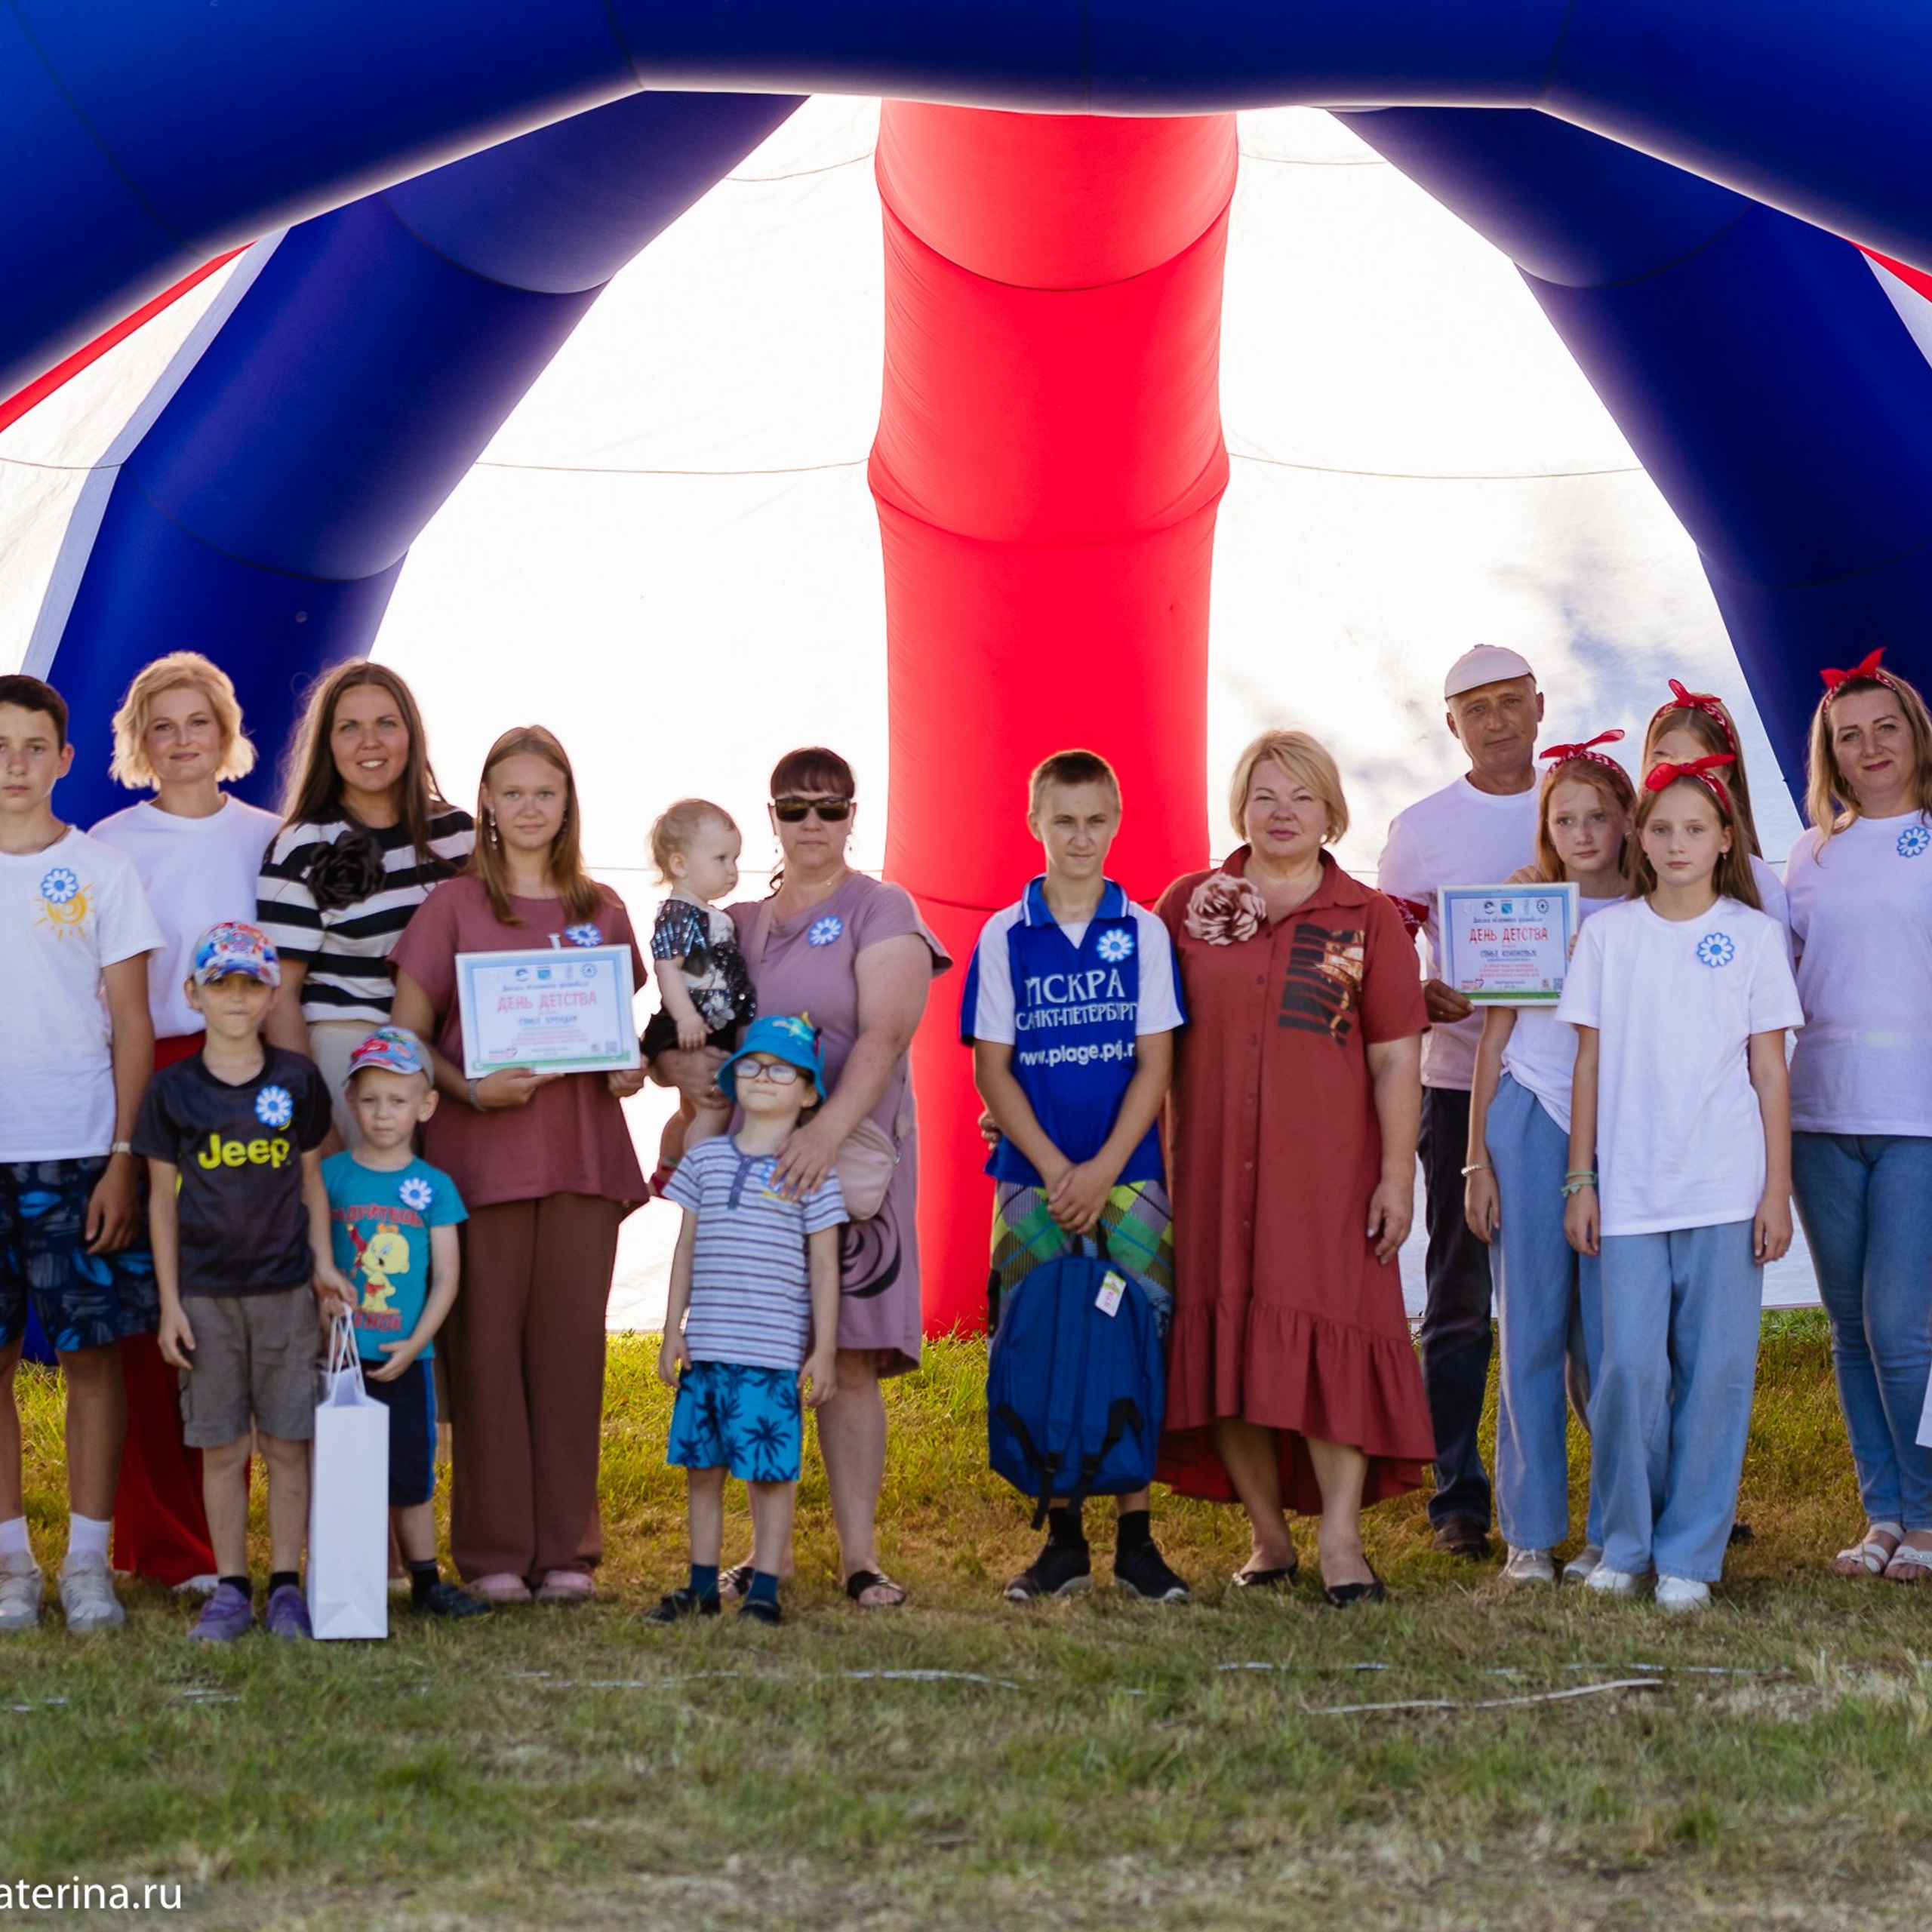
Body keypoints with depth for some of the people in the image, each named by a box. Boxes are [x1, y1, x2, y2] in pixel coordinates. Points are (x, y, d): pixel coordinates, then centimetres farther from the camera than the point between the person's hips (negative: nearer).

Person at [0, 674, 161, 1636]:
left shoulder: (102, 872, 4)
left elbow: (131, 1025, 3)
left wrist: (123, 1159, -6)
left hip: (78, 1152, -1)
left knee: (92, 1353, -1)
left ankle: (87, 1563, 6)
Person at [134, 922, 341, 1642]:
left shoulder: (296, 1079, 3)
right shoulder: (173, 1089, 0)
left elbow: (311, 1179, 10)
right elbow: (162, 1199, 3)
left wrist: (322, 1262, 0)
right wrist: (170, 1302, 0)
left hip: (286, 1288, 0)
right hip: (206, 1292, 0)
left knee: (288, 1443, 2)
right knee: (221, 1448, 4)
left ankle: (287, 1584, 10)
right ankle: (230, 1589, 12)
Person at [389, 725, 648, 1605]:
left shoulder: (602, 911, 14)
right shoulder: (453, 906, 4)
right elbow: (407, 1035, 2)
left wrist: (627, 1069, 0)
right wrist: (468, 1088, -15)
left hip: (583, 1147, 3)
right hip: (481, 1148, -3)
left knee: (571, 1342, 3)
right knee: (486, 1343, -3)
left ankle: (566, 1549, 10)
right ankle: (493, 1552, 4)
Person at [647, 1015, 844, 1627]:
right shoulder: (705, 1158, 10)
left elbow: (824, 1266, 0)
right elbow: (686, 1250, 13)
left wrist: (824, 1350, -4)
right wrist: (672, 1332, 9)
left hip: (773, 1352, -4)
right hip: (704, 1348, 4)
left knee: (770, 1469, -1)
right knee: (701, 1467, 10)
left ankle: (764, 1590, 8)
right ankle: (702, 1587, 20)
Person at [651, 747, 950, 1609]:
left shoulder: (881, 912, 2)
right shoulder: (734, 925, 17)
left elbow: (883, 1035, -13)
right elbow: (669, 1034, 15)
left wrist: (829, 1128, -28)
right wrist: (674, 1064, -10)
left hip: (852, 1155, -4)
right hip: (746, 1157, 4)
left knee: (850, 1358, -7)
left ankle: (860, 1554, -4)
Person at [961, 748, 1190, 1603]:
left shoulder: (1144, 932, 4)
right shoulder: (1004, 937, 4)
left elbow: (1154, 1064, 1)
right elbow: (991, 1067, 2)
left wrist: (1104, 1170, -9)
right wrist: (1055, 1170, -8)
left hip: (1128, 1174, 0)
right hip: (1031, 1176, 0)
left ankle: (1135, 1538, 4)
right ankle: (1062, 1539, 10)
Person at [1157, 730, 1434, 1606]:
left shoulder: (1367, 918, 5)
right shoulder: (1187, 906, 8)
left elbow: (1396, 1058, 2)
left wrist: (1398, 1175, -4)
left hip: (1326, 1168, -2)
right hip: (1211, 1166, 2)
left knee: (1329, 1336, -7)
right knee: (1224, 1342, 3)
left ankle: (1341, 1540, -4)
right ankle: (1268, 1536, 13)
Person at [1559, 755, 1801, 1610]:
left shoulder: (1753, 935, 4)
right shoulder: (1606, 933, 6)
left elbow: (1771, 1070, 5)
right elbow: (1590, 1064, 8)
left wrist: (1778, 1190, 1)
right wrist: (1579, 1180, 5)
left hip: (1726, 1190, 0)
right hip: (1630, 1189, 0)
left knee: (1716, 1369, 0)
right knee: (1630, 1366, -5)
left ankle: (1690, 1555, 10)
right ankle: (1625, 1546, 11)